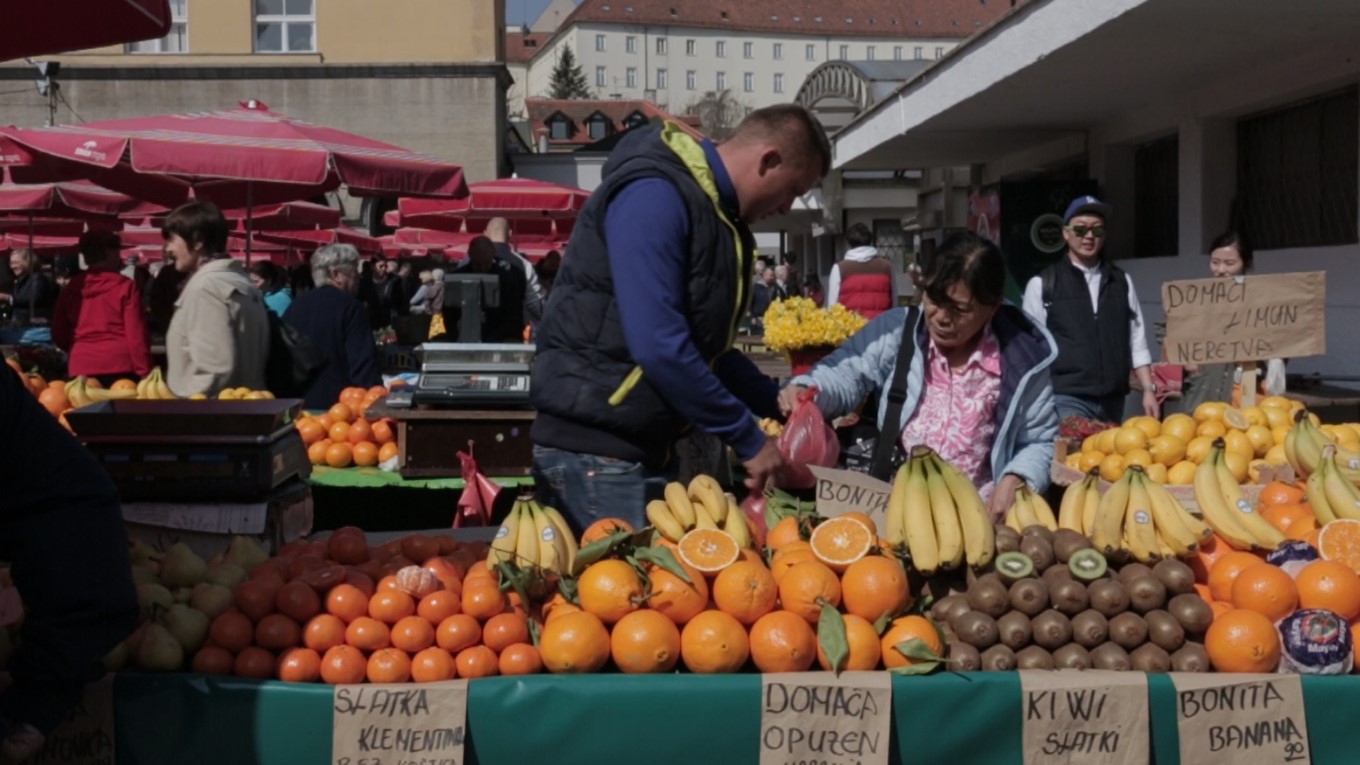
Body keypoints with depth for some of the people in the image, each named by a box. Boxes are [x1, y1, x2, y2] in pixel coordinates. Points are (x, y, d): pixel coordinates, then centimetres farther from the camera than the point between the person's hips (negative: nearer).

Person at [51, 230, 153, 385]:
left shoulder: (70, 289, 9)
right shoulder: (125, 287, -2)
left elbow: (58, 335, 15)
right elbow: (136, 335, -7)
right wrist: (145, 373, -5)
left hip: (81, 368, 4)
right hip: (119, 367, -3)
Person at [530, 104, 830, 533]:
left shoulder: (719, 215, 13)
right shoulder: (654, 196, -17)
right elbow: (658, 347, -25)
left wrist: (780, 404, 13)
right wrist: (748, 441, -18)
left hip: (647, 449, 9)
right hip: (594, 451, -9)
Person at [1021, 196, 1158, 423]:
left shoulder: (1122, 281, 12)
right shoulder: (1042, 284, 1)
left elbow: (1137, 342, 12)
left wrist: (1148, 389, 4)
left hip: (1112, 401, 4)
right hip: (1066, 400, -4)